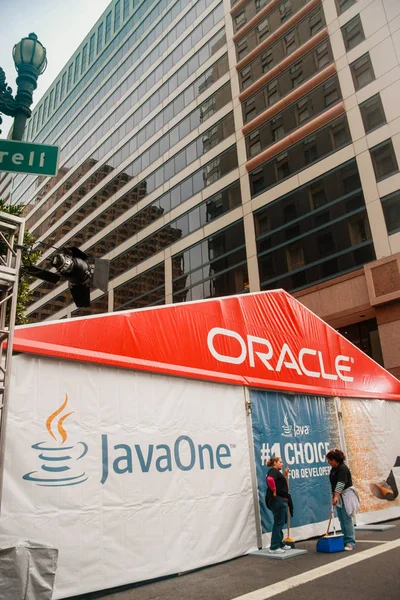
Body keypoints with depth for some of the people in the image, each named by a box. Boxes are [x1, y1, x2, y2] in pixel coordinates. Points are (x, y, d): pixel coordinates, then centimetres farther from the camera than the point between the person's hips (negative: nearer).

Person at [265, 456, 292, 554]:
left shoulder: (277, 472, 19)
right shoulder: (273, 471, -13)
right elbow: (270, 479, -34)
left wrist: (286, 474, 12)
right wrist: (274, 491, -24)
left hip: (281, 500, 10)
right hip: (277, 500, -10)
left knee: (281, 522, 19)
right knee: (278, 523, -6)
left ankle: (280, 544, 30)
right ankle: (274, 547, -1)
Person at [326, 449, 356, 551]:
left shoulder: (343, 468, -18)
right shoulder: (333, 468, 10)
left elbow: (341, 484, -27)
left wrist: (336, 496, -33)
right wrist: (335, 496, 18)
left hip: (345, 496, -9)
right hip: (338, 496, 9)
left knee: (347, 519, -7)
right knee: (341, 519, 12)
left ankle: (350, 542, -3)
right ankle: (345, 540, 19)